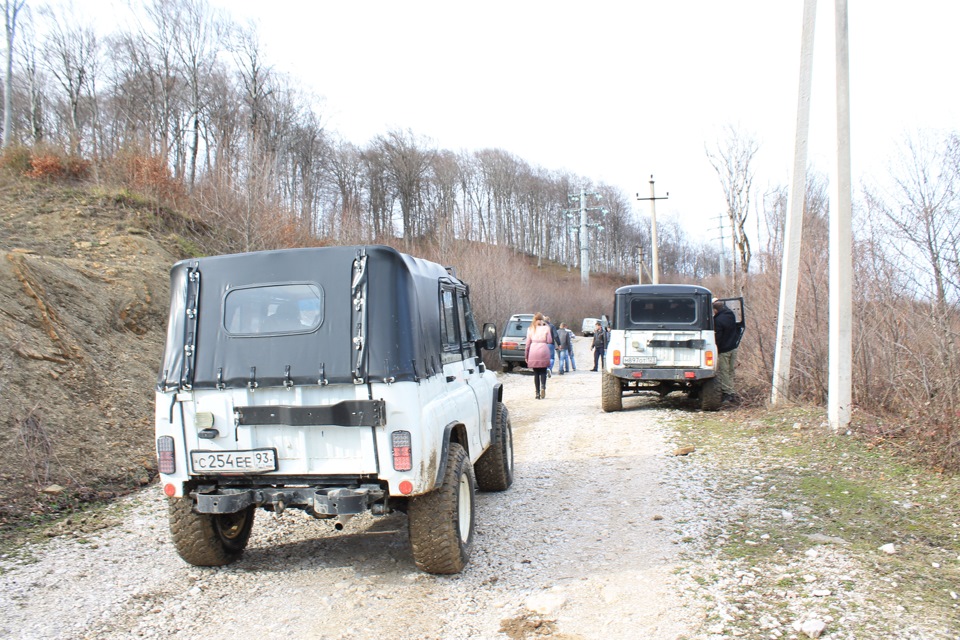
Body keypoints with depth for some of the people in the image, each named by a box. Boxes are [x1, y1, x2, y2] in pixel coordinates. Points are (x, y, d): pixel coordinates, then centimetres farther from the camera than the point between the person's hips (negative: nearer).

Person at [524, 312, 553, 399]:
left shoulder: (531, 329, 6)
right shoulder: (546, 328, 1)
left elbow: (528, 343, 6)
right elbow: (550, 341, -2)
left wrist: (526, 355, 10)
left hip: (533, 352, 1)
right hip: (544, 351, -1)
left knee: (536, 373, 8)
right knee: (543, 371, 9)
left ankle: (537, 393, 5)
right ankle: (543, 386, -18)